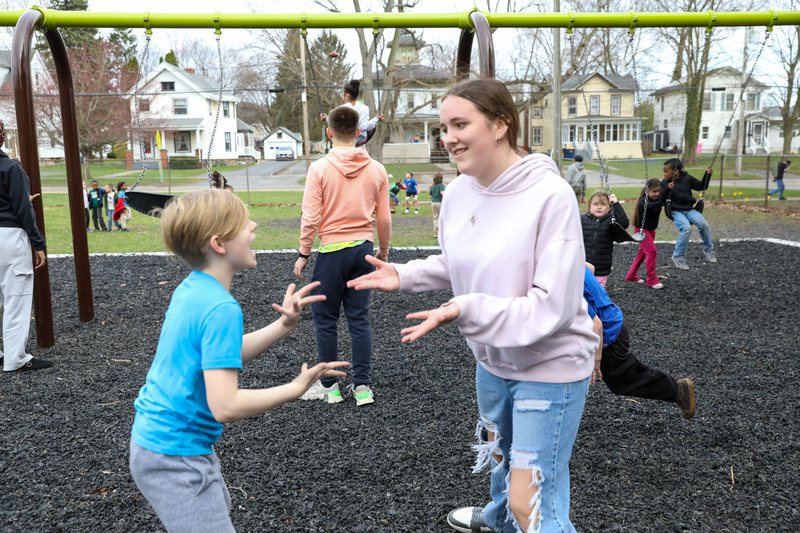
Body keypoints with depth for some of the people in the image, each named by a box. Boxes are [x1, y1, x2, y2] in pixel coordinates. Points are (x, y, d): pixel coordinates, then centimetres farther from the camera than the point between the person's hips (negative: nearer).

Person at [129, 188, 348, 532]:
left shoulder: (191, 289, 0)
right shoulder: (221, 308, -26)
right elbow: (225, 406, -30)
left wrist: (283, 325, 2)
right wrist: (295, 388, -19)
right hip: (175, 457, -10)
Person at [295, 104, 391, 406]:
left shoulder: (319, 168, -9)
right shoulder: (376, 170, 2)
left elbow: (310, 219, -11)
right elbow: (384, 219, 6)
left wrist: (303, 255, 0)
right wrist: (383, 252, 19)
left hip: (332, 251, -4)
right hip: (364, 248, 4)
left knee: (325, 319, 9)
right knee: (359, 318, 11)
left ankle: (329, 386, 18)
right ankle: (362, 386, 14)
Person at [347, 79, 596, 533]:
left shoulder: (551, 195, -27)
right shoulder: (459, 192, -5)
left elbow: (553, 307, -28)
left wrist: (466, 310, -35)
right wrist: (406, 275, -3)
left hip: (550, 364, -7)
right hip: (493, 358, 7)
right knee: (498, 455, 31)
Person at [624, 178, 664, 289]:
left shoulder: (657, 199, 2)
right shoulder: (644, 200, -23)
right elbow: (650, 206, -43)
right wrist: (663, 201, -57)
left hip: (651, 230, 8)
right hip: (642, 230, -8)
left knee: (642, 252, 15)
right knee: (652, 251, -15)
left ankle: (631, 276, 27)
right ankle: (651, 280, -9)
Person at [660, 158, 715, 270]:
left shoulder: (687, 178, 5)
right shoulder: (664, 183, 0)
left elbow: (701, 186, 16)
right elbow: (661, 200, -8)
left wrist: (707, 175, 4)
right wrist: (667, 189, -22)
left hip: (688, 209, 3)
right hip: (675, 211, -3)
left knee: (703, 223, -22)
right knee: (686, 227, -29)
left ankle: (708, 249, 1)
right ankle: (678, 256, -14)